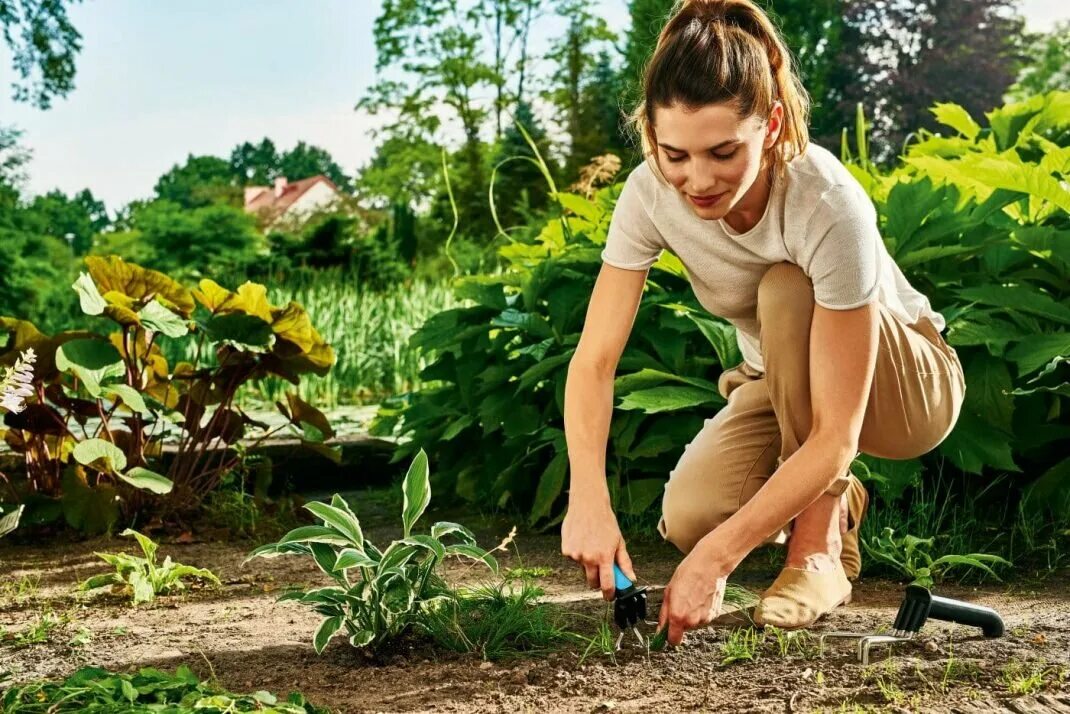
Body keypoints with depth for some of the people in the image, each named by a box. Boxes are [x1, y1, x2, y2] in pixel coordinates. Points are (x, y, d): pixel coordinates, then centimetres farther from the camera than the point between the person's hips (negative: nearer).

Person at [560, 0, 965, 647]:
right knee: (688, 517, -22)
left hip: (905, 380, -4)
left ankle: (819, 546, -18)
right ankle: (832, 501, 11)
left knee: (787, 290, -34)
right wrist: (589, 499, -39)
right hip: (780, 384, 4)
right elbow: (595, 358, -23)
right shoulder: (651, 193, -23)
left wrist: (719, 555, -42)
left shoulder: (830, 206, -37)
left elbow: (835, 435, -37)